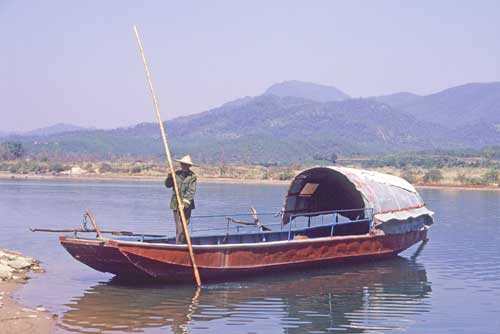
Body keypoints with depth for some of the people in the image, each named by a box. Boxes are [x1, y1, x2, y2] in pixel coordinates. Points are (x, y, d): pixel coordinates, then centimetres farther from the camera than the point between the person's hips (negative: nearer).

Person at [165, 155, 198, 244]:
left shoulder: (192, 176, -3)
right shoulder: (176, 174, 9)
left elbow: (191, 191, -11)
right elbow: (168, 185, 8)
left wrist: (185, 202, -22)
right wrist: (169, 177, -12)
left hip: (186, 204, -3)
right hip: (176, 204, 3)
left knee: (183, 226, -6)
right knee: (178, 226, 5)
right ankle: (179, 244, 9)